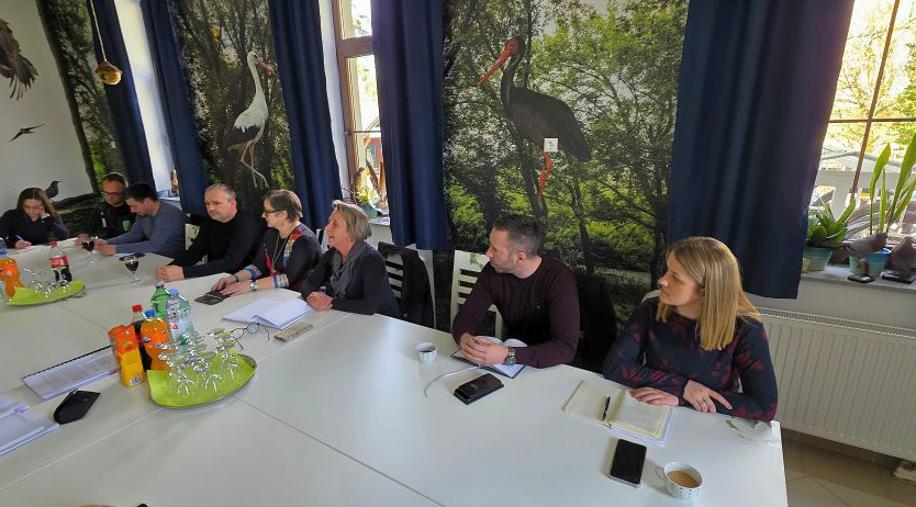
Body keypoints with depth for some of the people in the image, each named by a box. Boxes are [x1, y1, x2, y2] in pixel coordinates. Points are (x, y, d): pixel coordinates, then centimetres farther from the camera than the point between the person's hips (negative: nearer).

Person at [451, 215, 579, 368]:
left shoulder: (560, 280, -23)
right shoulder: (492, 271, -9)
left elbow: (566, 347, -29)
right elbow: (465, 317, -5)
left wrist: (507, 356, -38)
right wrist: (464, 338, -27)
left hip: (549, 366, -4)